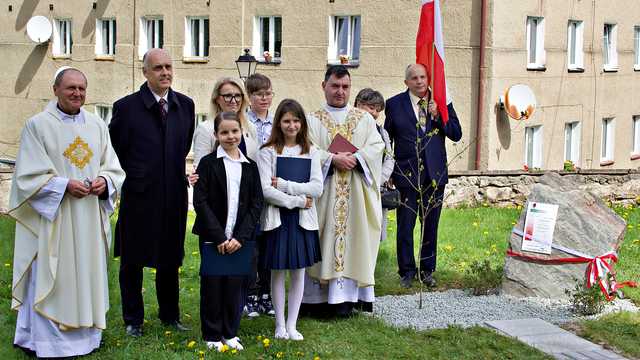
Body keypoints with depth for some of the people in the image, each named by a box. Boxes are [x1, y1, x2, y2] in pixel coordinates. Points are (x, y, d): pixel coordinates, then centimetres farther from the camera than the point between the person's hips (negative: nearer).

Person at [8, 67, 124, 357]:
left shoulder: (97, 125, 9)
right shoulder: (37, 125, -4)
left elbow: (113, 168, 11)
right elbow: (29, 175, -7)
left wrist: (104, 181, -10)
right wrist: (65, 185, -18)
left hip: (90, 221, 4)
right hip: (53, 220, -4)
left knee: (87, 274, 10)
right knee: (52, 279, -1)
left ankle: (85, 333, 22)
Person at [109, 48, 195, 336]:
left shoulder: (185, 105, 3)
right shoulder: (126, 106, -9)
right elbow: (114, 150, 0)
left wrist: (176, 171, 11)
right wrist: (132, 175, 2)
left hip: (173, 196, 3)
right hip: (138, 196, -3)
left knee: (170, 259, 14)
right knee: (132, 261, 9)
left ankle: (170, 315, 29)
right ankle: (133, 320, 23)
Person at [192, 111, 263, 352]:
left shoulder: (249, 166, 6)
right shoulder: (208, 163, -3)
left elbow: (256, 203, 3)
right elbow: (200, 202, -8)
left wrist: (240, 237, -7)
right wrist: (219, 237, -13)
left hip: (239, 240, 3)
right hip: (212, 239, -2)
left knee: (235, 285, 6)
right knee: (212, 285, 4)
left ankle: (230, 332, 22)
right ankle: (212, 335, 18)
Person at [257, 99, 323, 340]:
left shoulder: (310, 152, 5)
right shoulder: (268, 152, -3)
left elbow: (317, 188, -6)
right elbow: (265, 190, -13)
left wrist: (284, 185, -13)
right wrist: (298, 200, -14)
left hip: (303, 219, 2)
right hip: (277, 218, -2)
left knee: (299, 272, 6)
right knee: (277, 272, 6)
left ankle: (292, 324, 17)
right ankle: (279, 325, 17)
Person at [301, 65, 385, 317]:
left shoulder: (365, 119, 13)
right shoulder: (312, 120, 8)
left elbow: (376, 147, 0)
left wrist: (355, 158, -16)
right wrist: (334, 159, -19)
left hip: (355, 194, 1)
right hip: (323, 192, -1)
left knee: (350, 238, -1)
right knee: (322, 239, -1)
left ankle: (344, 297, 1)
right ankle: (317, 296, 4)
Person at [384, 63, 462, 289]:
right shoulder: (395, 104, 1)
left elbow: (456, 135, 2)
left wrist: (438, 115, -11)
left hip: (435, 174, 2)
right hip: (407, 174, -2)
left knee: (431, 225, 10)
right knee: (405, 226, 2)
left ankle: (427, 270, 23)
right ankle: (407, 271, 16)